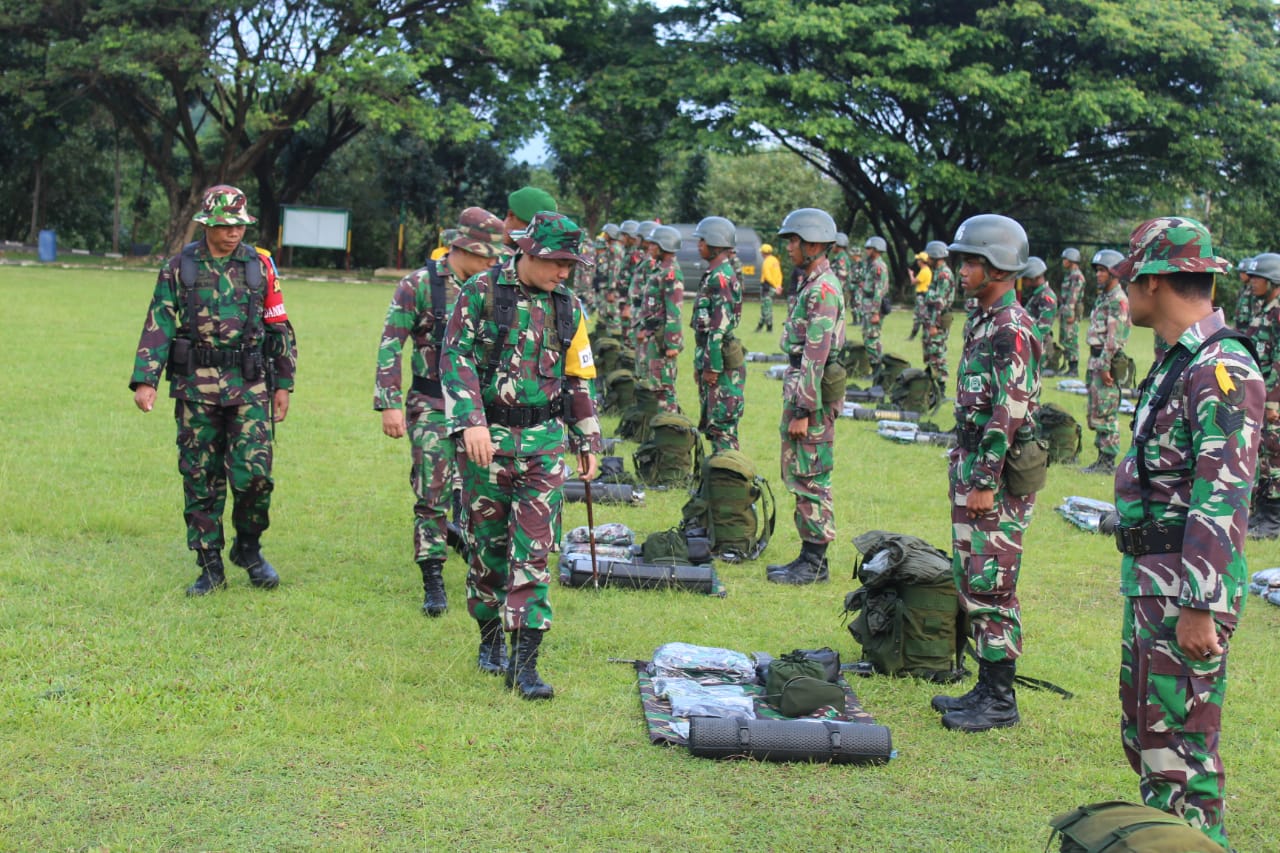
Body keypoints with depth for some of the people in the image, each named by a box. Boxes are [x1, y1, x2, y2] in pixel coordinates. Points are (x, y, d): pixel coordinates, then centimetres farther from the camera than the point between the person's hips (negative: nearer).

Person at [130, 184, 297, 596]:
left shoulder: (259, 266, 5)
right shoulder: (179, 267, 4)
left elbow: (280, 327, 10)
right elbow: (158, 326, 2)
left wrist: (283, 384, 8)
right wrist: (145, 381, -8)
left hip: (250, 387, 0)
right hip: (196, 388, 1)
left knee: (254, 473, -10)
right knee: (200, 480, 4)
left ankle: (248, 548, 15)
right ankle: (210, 568, 14)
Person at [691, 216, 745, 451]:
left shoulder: (721, 277, -16)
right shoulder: (713, 275, 16)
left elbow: (719, 326, -21)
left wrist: (712, 367, -22)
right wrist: (700, 363, 22)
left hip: (721, 361, -10)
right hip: (710, 360, 10)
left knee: (722, 424, -8)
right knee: (710, 423, 14)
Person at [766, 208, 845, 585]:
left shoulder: (822, 291, -17)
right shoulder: (811, 284, 15)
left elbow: (815, 356, -22)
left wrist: (802, 411, -22)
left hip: (811, 397, -11)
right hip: (800, 391, 11)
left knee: (811, 479, -5)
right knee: (798, 475, 14)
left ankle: (814, 564, 0)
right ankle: (809, 557, 20)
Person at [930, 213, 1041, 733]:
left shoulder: (1010, 330, -17)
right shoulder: (982, 321, 14)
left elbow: (1009, 415, -21)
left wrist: (985, 483, -21)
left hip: (996, 478, -10)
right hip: (972, 470, 10)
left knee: (992, 590, -5)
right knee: (971, 586, 14)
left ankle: (1000, 701, 2)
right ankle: (987, 687, 22)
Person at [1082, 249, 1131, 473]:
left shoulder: (1118, 300, -14)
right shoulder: (1103, 297, 17)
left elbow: (1114, 337, -20)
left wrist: (1105, 366, -22)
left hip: (1107, 361, -10)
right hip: (1096, 359, 10)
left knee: (1106, 413, -7)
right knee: (1096, 412, 13)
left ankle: (1108, 462, -3)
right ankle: (1102, 459, 19)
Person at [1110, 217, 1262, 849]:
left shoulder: (1222, 370, -18)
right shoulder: (1178, 363, 14)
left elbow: (1223, 500, -23)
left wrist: (1201, 607, -25)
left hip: (1187, 589, -10)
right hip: (1148, 582, 10)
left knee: (1178, 747, -6)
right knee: (1142, 734, 18)